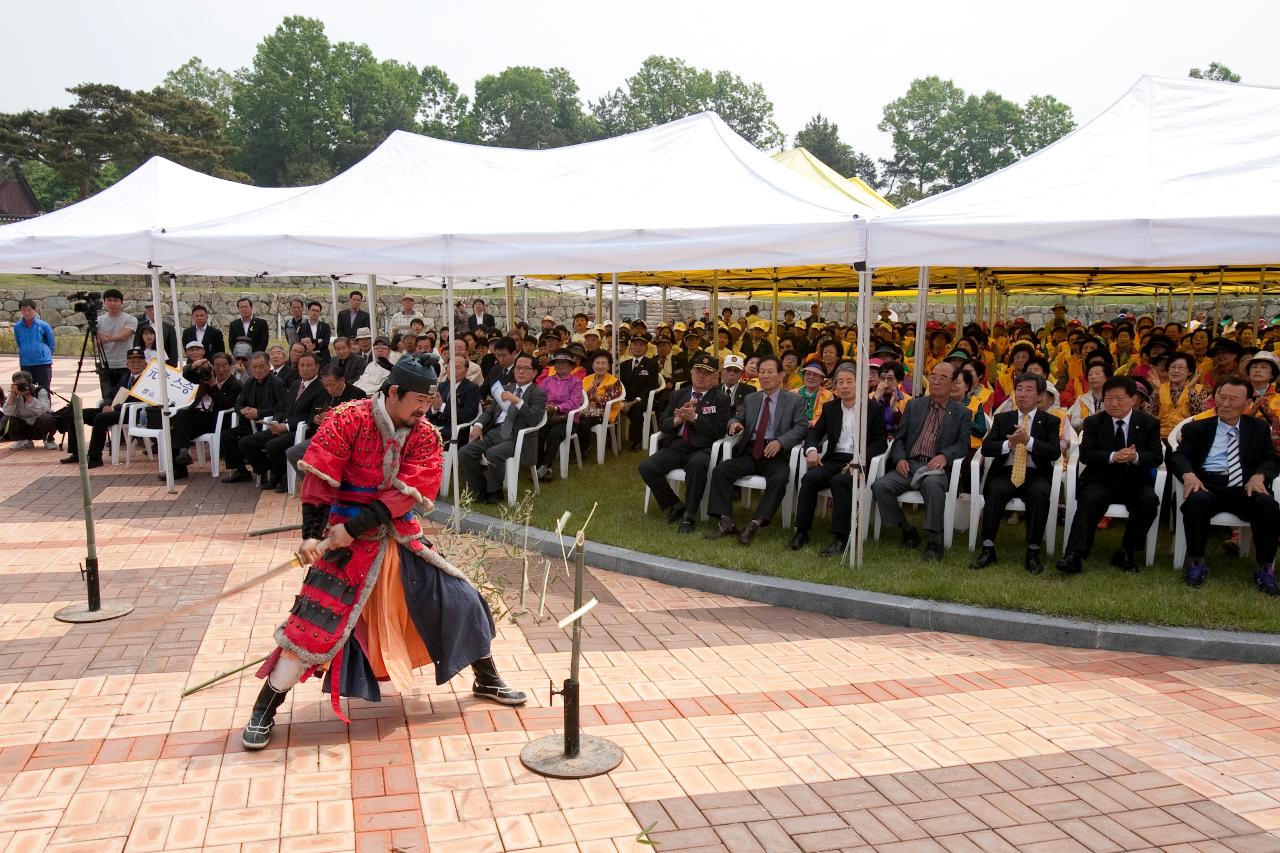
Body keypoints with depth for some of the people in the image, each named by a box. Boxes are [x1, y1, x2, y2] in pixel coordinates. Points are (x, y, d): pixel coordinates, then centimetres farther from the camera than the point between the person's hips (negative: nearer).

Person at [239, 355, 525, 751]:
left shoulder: (425, 435, -3)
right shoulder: (348, 419, -13)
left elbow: (406, 494, -13)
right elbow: (318, 478, -15)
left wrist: (354, 526, -21)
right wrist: (313, 534, -22)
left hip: (400, 536, 4)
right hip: (345, 536, -4)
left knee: (460, 598, 4)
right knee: (314, 620, -10)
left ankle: (486, 680, 24)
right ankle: (264, 711, 7)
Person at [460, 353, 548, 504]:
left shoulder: (538, 394, 3)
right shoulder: (506, 388, 23)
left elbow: (534, 420, -13)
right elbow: (489, 411, 21)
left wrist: (517, 401, -23)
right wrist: (479, 425, 1)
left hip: (515, 438, -6)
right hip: (494, 433, 6)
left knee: (493, 454, -34)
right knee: (464, 453, -16)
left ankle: (494, 492, -8)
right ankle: (481, 490, 3)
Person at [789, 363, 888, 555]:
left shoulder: (873, 407, 5)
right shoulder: (829, 407, 18)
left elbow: (881, 442, 0)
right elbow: (814, 432, 16)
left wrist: (861, 458, -17)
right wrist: (811, 449, -7)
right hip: (833, 460, 4)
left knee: (839, 481, -34)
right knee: (809, 478, -25)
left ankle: (840, 538, -32)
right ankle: (801, 531, -20)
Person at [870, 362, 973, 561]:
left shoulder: (962, 413, 12)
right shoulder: (914, 405, 19)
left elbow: (963, 445, 3)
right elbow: (899, 438, 15)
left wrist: (944, 456, -17)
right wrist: (900, 458, -5)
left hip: (936, 467, -3)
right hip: (908, 465, 3)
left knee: (933, 485, -39)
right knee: (880, 486, -24)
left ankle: (934, 540, -29)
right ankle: (907, 531, -6)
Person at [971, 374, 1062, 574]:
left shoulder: (1050, 421, 8)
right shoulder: (1002, 418, 14)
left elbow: (1055, 453, -7)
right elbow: (986, 447, 2)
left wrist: (1028, 441, -23)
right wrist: (1009, 444, -17)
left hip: (1036, 474, -1)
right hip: (1006, 472, 1)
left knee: (1040, 493, -34)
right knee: (995, 490, -32)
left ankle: (1033, 551, -24)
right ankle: (988, 548, -26)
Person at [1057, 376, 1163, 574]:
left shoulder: (1149, 423, 5)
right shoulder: (1093, 422, 3)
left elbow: (1157, 457, -2)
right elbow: (1085, 454, -6)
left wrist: (1136, 457, -25)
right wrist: (1113, 457, -25)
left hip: (1134, 480, 1)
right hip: (1101, 478, -1)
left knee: (1150, 501, -28)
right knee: (1090, 500, -31)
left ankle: (1126, 552, -11)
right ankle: (1074, 556, -36)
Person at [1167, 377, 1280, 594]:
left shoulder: (1259, 429, 21)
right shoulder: (1197, 428, 16)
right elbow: (1178, 456, 4)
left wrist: (1259, 475, -11)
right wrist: (1188, 474, -19)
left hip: (1245, 488, 1)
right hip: (1208, 485, -1)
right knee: (1196, 501, -35)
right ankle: (1196, 563, -20)